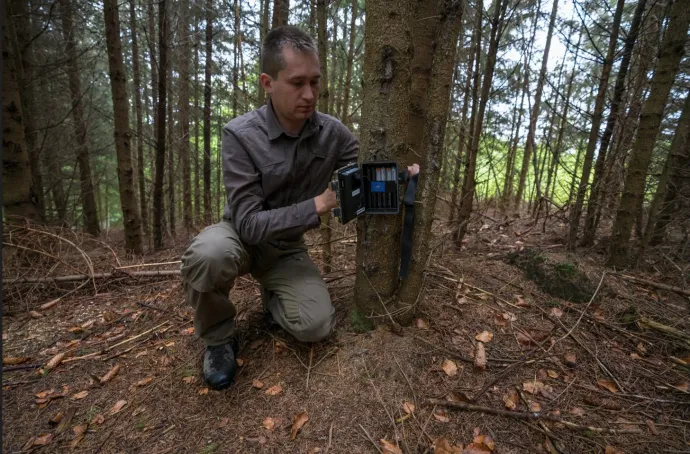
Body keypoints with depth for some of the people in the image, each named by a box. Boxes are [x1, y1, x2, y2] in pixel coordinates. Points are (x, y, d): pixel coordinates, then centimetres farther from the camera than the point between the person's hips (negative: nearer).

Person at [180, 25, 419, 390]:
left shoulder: (333, 133, -12)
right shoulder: (240, 135, -23)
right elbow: (249, 224, -26)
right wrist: (318, 205, -32)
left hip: (286, 249, 3)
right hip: (241, 236, -2)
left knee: (316, 325, -18)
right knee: (208, 254, -38)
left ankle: (272, 297, 19)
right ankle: (218, 335, -5)